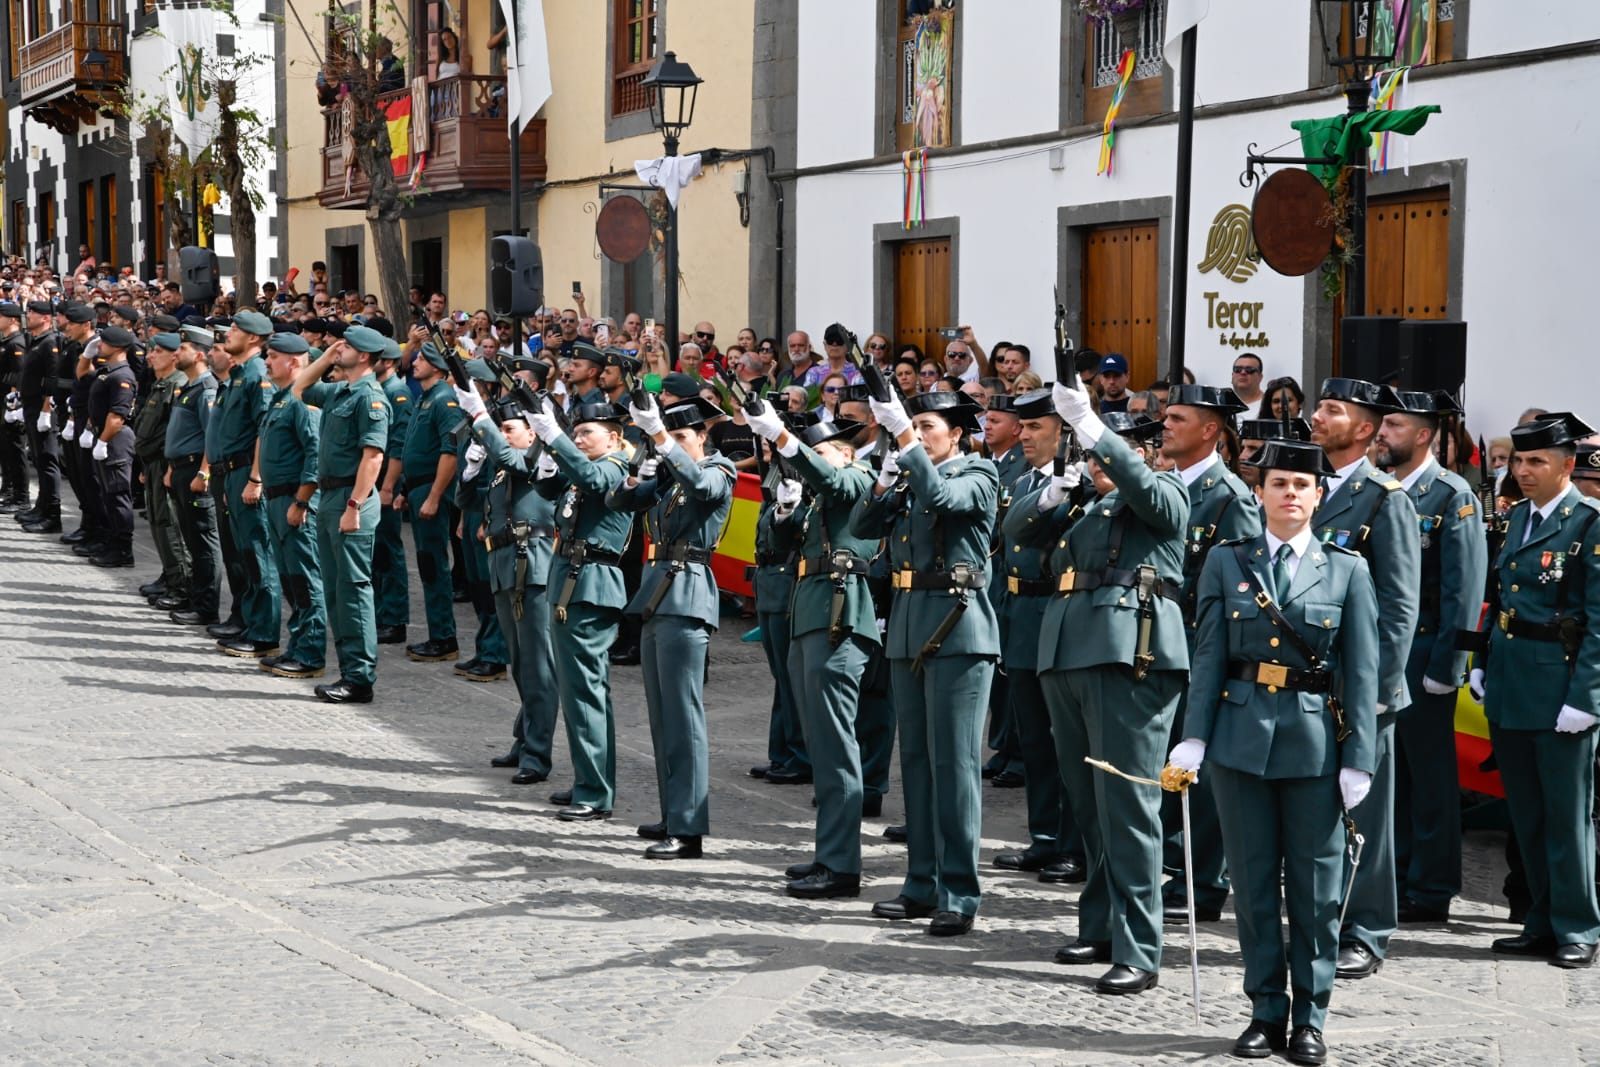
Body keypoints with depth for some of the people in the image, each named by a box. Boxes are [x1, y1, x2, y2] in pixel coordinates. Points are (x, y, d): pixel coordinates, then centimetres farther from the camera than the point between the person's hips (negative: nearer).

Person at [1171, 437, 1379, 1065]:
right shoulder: (1225, 562, 6)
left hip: (1315, 743, -1)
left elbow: (1362, 672, 0)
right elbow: (1208, 655, 4)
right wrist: (1194, 736, -4)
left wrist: (1359, 759, -5)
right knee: (1254, 883, 7)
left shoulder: (1347, 570, 3)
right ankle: (1267, 1012, 18)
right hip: (1241, 737, 1)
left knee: (1315, 889, 4)